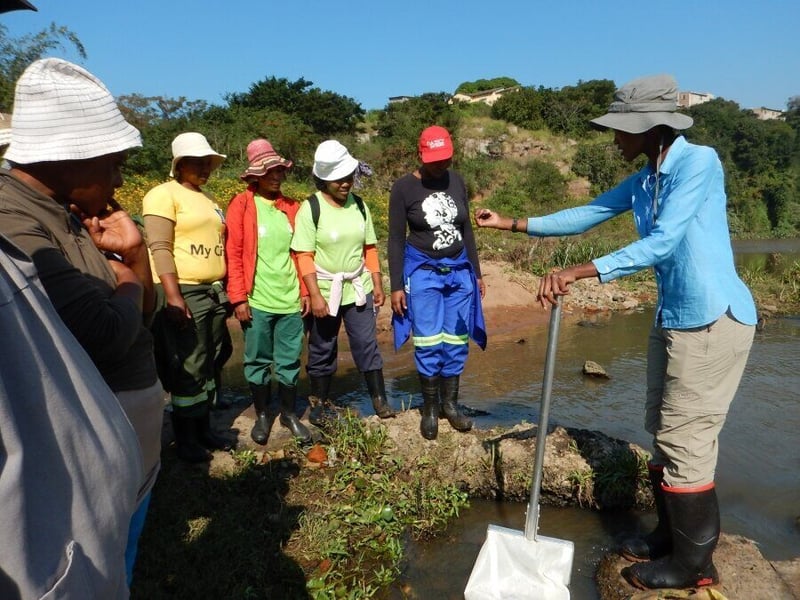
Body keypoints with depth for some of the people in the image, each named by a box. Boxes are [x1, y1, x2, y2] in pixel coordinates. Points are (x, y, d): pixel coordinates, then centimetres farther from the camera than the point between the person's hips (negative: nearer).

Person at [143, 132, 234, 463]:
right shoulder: (164, 194, -5)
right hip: (184, 293, -7)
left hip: (215, 292, 7)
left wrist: (226, 289, 20)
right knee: (188, 368, -3)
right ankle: (185, 438, 10)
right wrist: (173, 295, -22)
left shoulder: (208, 199, 18)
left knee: (210, 365, 11)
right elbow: (160, 248, -14)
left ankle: (203, 427, 23)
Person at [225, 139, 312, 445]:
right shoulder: (241, 205, -3)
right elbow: (233, 254, -5)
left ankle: (289, 413, 28)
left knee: (289, 361, 11)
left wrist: (304, 290, 8)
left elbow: (299, 253, 12)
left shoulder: (291, 207, 9)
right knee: (258, 361, 10)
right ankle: (262, 414, 27)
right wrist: (239, 298, -10)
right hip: (257, 301, -3)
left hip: (290, 299, 3)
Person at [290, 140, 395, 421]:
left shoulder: (359, 206, 4)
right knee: (322, 350, 10)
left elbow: (370, 249, 8)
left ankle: (379, 399, 16)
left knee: (367, 344, 4)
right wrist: (315, 296, -18)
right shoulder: (310, 208, -9)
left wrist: (378, 285, 6)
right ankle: (319, 403, 26)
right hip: (325, 292, -3)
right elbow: (304, 257, -12)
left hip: (359, 289, 3)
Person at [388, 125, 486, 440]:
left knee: (457, 341, 6)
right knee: (429, 343, -3)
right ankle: (430, 408, 13)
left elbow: (466, 230, 12)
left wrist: (476, 272, 12)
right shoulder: (404, 187, -7)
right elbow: (396, 240, -6)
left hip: (459, 271, 4)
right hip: (423, 272, -4)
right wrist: (396, 286, -8)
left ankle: (450, 404, 20)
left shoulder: (456, 180, 5)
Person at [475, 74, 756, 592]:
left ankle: (694, 563, 15)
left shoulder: (698, 162, -15)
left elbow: (659, 245, -25)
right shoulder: (643, 181, 10)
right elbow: (585, 215, 16)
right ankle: (672, 536, 31)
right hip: (674, 318, 9)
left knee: (684, 440, -2)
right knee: (665, 433, 15)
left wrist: (576, 273, -29)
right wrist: (513, 224, 15)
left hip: (714, 319, -9)